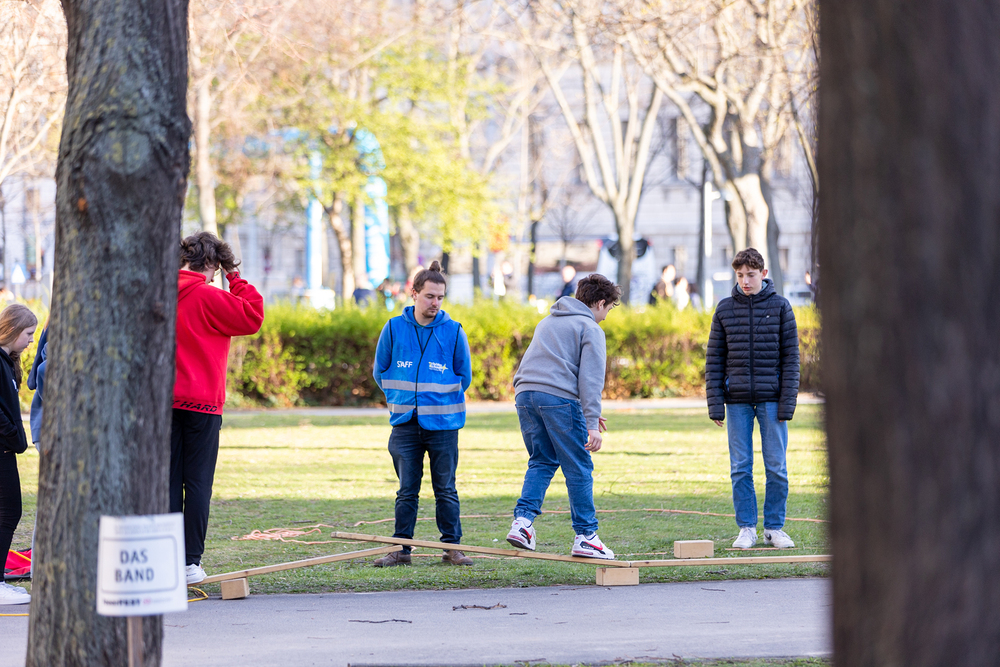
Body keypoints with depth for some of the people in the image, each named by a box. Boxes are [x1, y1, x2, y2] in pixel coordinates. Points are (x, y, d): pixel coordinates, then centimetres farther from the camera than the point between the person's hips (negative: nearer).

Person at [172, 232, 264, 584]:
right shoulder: (207, 297, -10)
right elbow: (252, 317, -10)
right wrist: (236, 278, -2)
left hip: (164, 401, 5)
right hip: (202, 403, -5)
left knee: (168, 482, 7)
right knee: (198, 484, 0)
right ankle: (191, 562, -3)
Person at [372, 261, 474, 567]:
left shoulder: (453, 331, -2)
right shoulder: (394, 328, 0)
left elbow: (464, 376, 8)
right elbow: (380, 370, 12)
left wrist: (439, 400, 8)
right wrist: (399, 399, 8)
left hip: (443, 425, -1)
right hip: (405, 425, 1)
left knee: (445, 490, 4)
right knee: (406, 491, 5)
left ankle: (452, 547, 11)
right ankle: (401, 549, 10)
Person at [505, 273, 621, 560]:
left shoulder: (547, 322, 27)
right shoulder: (590, 329, 3)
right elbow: (590, 377, -7)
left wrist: (587, 414, 33)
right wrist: (592, 423, -12)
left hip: (525, 393, 7)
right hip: (559, 397, -7)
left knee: (541, 461, 15)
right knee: (579, 469, 2)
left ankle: (523, 519, -4)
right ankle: (585, 536, 3)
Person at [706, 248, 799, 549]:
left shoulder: (779, 307, 1)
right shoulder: (725, 309, 5)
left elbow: (790, 356, 1)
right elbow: (714, 360, 5)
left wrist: (787, 401, -7)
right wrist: (715, 403, -2)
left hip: (772, 399, -1)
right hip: (738, 400, 1)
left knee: (776, 467, 1)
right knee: (740, 468, 2)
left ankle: (774, 527, 11)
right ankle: (747, 528, 9)